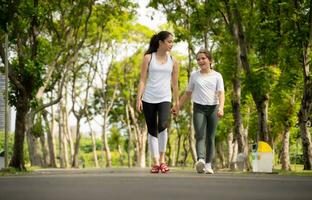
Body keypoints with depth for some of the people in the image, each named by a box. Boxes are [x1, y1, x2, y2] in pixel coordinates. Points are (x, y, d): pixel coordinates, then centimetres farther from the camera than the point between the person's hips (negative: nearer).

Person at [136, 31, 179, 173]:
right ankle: (155, 162, 11)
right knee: (152, 130, 3)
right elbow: (143, 80, 1)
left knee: (163, 126, -22)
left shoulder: (173, 61, 9)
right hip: (148, 99, 0)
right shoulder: (148, 58, 3)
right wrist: (138, 99, -7)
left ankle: (162, 158, -9)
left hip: (165, 99, 0)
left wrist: (177, 102, 12)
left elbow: (175, 84, 12)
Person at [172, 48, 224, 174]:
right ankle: (200, 160, -35)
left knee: (210, 138, 4)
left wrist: (221, 108, -22)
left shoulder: (217, 76, 5)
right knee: (200, 136, -17)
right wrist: (178, 107, 14)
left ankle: (208, 164, 11)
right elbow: (187, 94, 18)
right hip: (199, 108, 0)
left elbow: (221, 94, -6)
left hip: (213, 108, 0)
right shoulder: (194, 75, 10)